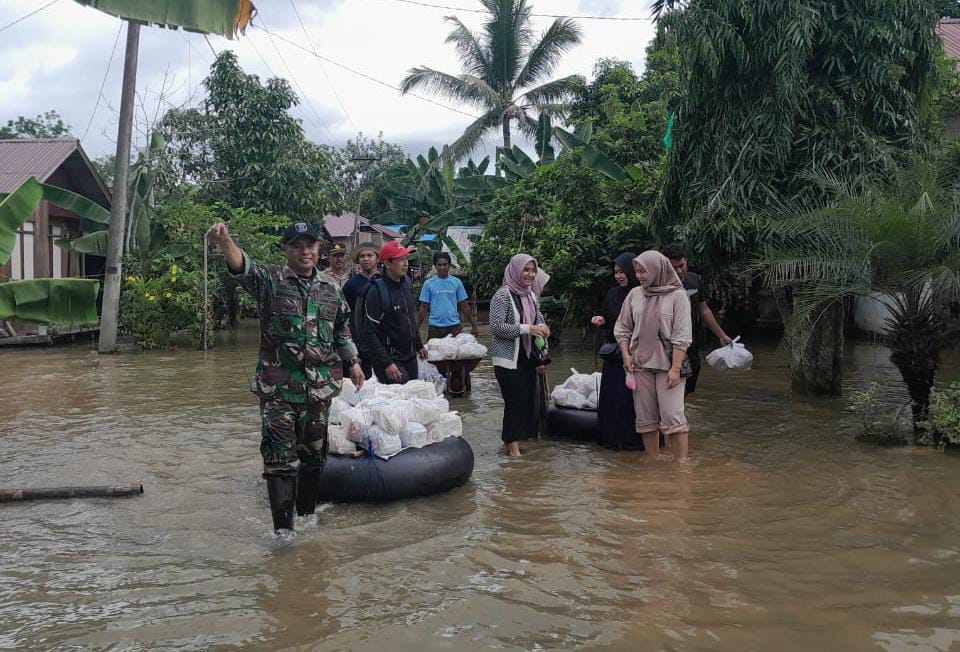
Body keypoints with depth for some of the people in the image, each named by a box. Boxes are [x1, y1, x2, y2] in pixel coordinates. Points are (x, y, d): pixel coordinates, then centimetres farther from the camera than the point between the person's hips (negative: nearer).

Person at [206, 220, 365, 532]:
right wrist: (225, 242, -44)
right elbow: (243, 267, -25)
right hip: (277, 387, -4)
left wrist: (353, 362, 20)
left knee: (313, 453, 14)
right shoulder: (271, 280, -4)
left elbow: (342, 329, 22)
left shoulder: (331, 289, 9)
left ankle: (307, 516, 31)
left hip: (320, 386, 4)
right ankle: (283, 527, 1)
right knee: (279, 457, -6)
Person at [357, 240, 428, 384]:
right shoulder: (376, 291, -17)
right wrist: (386, 363, -22)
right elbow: (369, 332, -19)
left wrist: (419, 345, 20)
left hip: (410, 356, 8)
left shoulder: (407, 283, 7)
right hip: (390, 358, -8)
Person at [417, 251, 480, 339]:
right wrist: (416, 328, -2)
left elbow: (464, 306, 7)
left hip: (454, 326, 0)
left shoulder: (457, 282, 4)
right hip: (435, 327, 0)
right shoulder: (428, 284, 1)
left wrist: (474, 325, 5)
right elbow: (424, 307, 3)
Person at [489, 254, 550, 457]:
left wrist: (542, 326, 1)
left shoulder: (531, 294, 10)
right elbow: (497, 327, -19)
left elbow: (538, 317, 25)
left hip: (528, 356, 8)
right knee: (515, 400, -8)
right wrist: (527, 329, -22)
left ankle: (511, 440, 24)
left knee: (528, 398, 10)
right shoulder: (503, 295, -12)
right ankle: (513, 444, 3)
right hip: (508, 358, -7)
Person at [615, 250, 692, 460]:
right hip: (640, 364, 4)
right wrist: (626, 356, 2)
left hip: (667, 364, -4)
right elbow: (622, 328, 14)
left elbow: (682, 336, -8)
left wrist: (675, 368, -14)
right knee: (646, 419, 7)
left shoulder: (678, 295, -4)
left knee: (673, 417, -9)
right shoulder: (634, 294, 8)